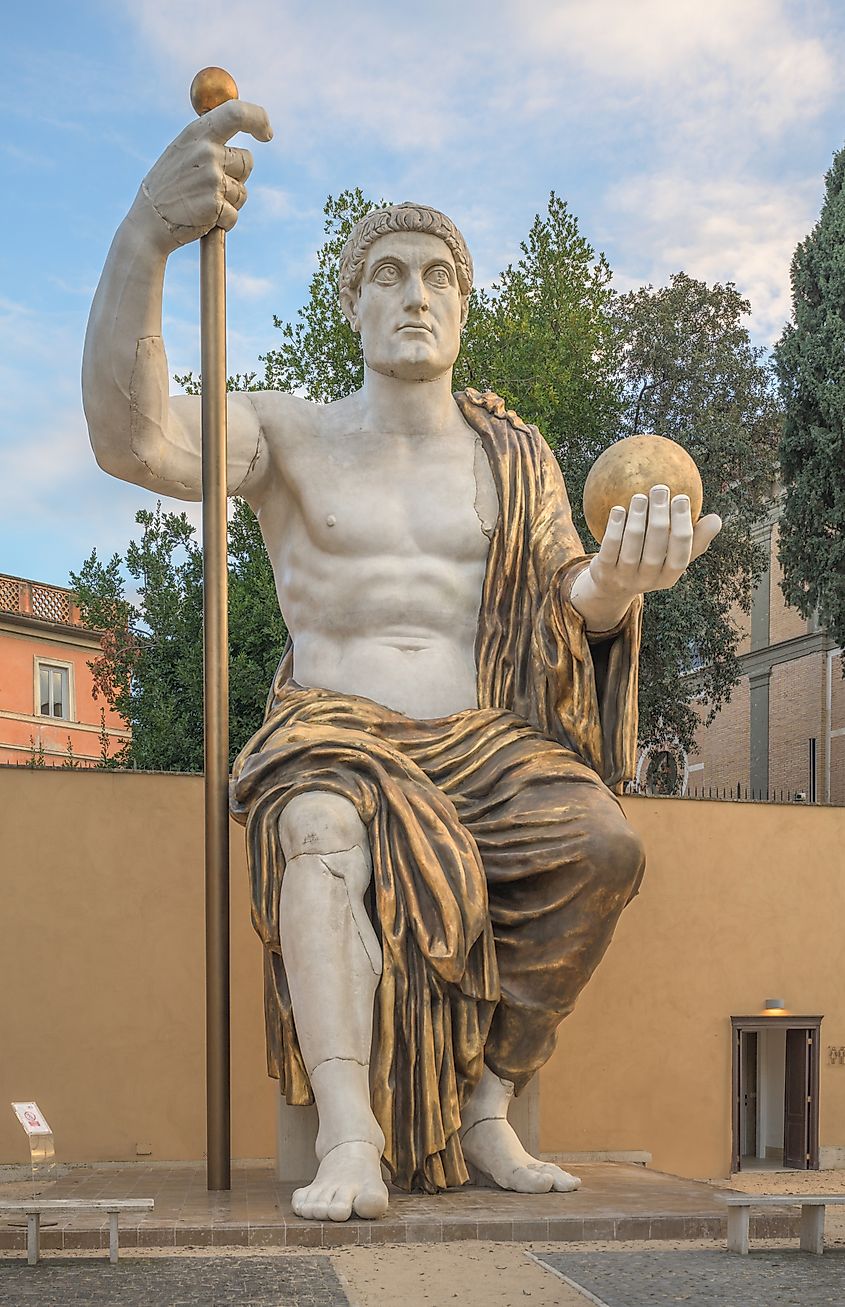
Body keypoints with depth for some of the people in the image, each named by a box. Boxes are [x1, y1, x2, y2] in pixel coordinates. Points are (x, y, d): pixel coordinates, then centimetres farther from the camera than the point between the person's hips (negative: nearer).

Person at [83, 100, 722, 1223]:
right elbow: (130, 436, -17)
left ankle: (491, 1110, -19)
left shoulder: (514, 456, 14)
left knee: (600, 841, -29)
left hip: (483, 744, 3)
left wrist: (619, 578, -22)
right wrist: (146, 234, -35)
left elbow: (573, 601, 7)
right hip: (336, 737, -2)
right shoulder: (290, 435, 3)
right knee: (323, 824, -39)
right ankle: (349, 1141, -45)